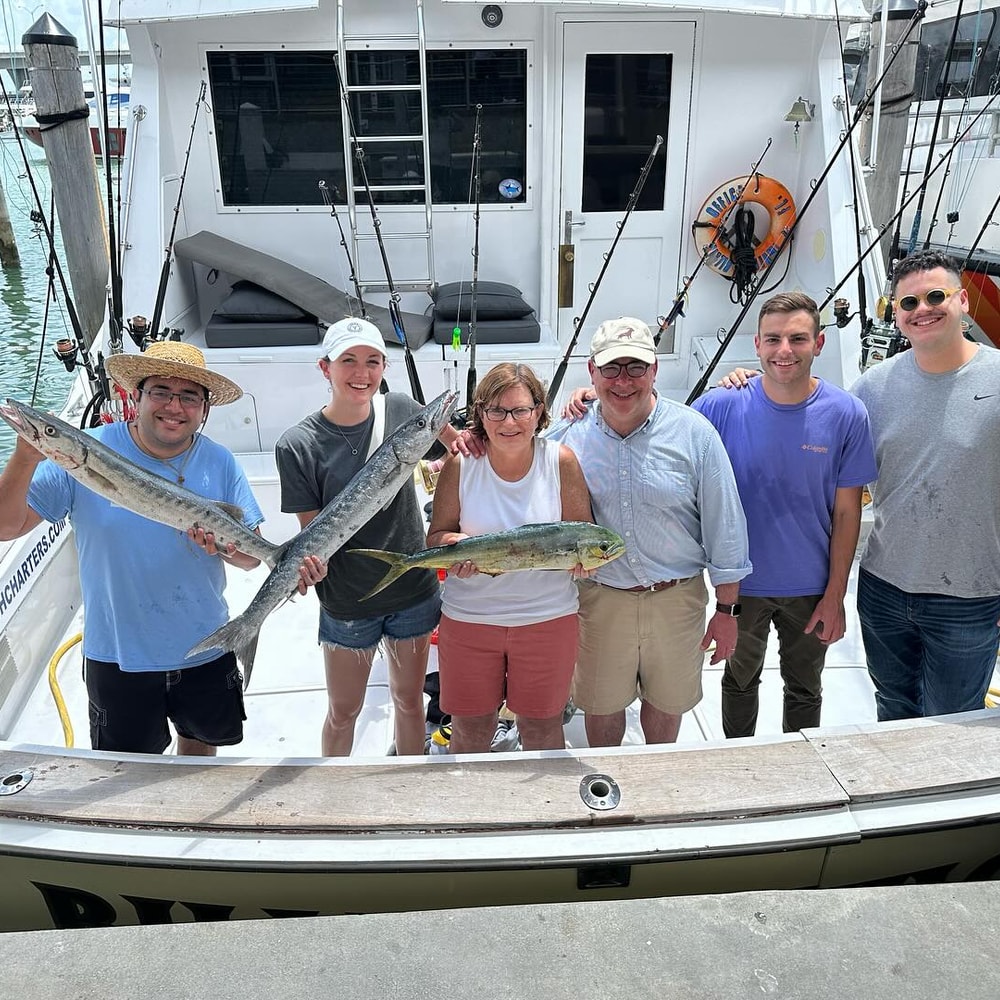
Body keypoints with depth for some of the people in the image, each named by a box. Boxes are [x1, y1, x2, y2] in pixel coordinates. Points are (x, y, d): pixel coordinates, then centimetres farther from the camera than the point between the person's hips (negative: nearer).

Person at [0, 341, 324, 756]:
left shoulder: (220, 463, -9)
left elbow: (253, 554, -6)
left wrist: (227, 547, -29)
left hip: (206, 648, 3)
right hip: (118, 656, -2)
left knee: (201, 742, 27)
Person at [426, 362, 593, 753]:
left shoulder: (561, 461, -7)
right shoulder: (460, 465, -6)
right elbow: (436, 536, 1)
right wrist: (453, 544, -23)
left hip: (547, 615, 0)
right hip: (468, 617, 1)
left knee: (541, 728, 16)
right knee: (470, 728, 15)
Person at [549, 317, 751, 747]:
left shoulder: (694, 433, -10)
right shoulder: (567, 435, -7)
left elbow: (724, 527, -5)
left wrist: (727, 610, -2)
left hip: (676, 599, 0)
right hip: (599, 599, 1)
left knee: (666, 702, 21)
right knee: (601, 705, 17)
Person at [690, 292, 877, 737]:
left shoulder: (846, 414, -14)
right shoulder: (722, 406, -15)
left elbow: (846, 513, -7)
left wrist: (835, 596, -5)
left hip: (811, 587, 0)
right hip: (741, 583, 0)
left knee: (804, 689, 21)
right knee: (740, 680, 22)